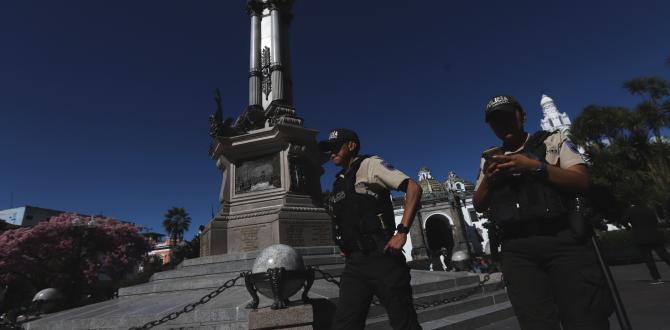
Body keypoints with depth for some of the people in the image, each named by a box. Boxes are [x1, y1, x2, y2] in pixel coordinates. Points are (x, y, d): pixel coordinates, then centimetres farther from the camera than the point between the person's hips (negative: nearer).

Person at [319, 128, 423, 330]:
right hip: (354, 263, 7)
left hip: (381, 256, -7)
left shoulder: (369, 164, -1)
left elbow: (414, 188, -11)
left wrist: (402, 232, -19)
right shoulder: (339, 182, 20)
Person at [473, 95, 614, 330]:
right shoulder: (488, 159, 18)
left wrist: (535, 166, -13)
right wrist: (487, 179, -4)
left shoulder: (552, 140, 13)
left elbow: (581, 181, 1)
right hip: (516, 250, 1)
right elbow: (479, 206, 15)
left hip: (562, 239, -1)